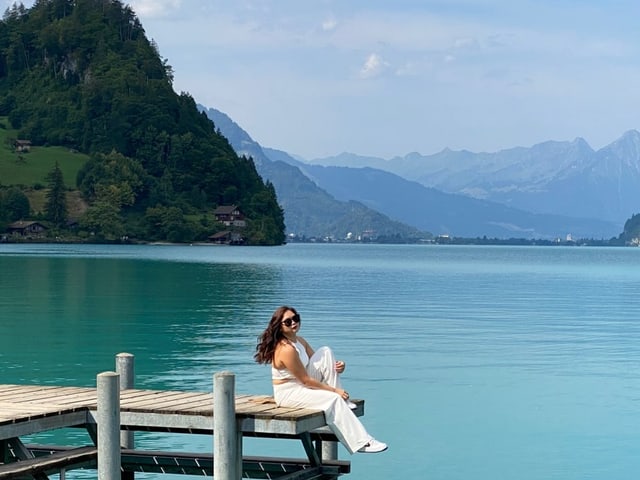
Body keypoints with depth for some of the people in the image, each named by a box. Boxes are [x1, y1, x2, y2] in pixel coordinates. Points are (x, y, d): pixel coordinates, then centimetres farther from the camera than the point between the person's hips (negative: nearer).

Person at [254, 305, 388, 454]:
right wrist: (334, 390, -16)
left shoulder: (299, 341, 4)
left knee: (326, 352, -4)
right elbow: (306, 380, -22)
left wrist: (336, 366, -12)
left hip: (300, 385, 9)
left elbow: (318, 364, 10)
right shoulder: (286, 350, -26)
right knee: (334, 400, -25)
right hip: (287, 394, -9)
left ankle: (343, 402, -10)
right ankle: (361, 442, -23)